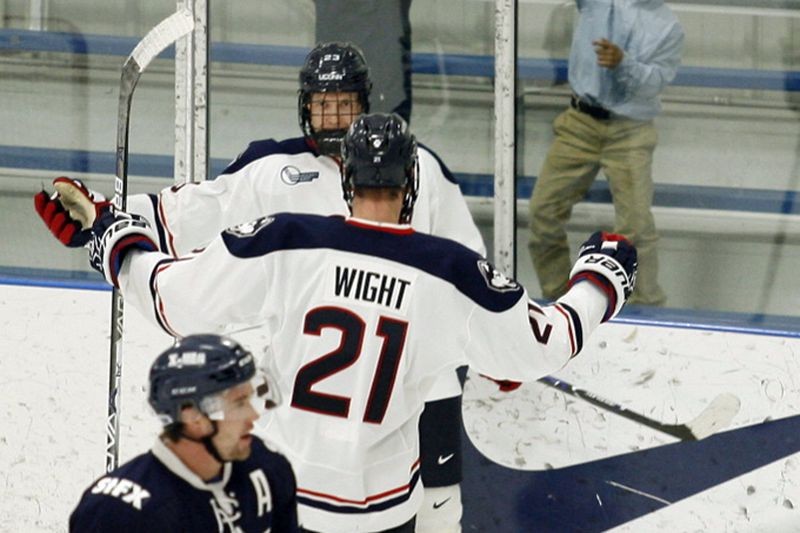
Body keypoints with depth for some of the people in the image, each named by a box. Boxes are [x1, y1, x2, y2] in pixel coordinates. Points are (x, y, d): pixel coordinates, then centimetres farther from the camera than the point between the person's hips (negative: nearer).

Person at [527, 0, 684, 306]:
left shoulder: (669, 28, 0)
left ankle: (647, 309, 5)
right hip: (581, 122, 2)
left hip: (630, 134, -2)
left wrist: (622, 63, -25)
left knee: (636, 224, -8)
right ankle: (556, 297, 18)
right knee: (544, 209, 2)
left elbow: (655, 82, -8)